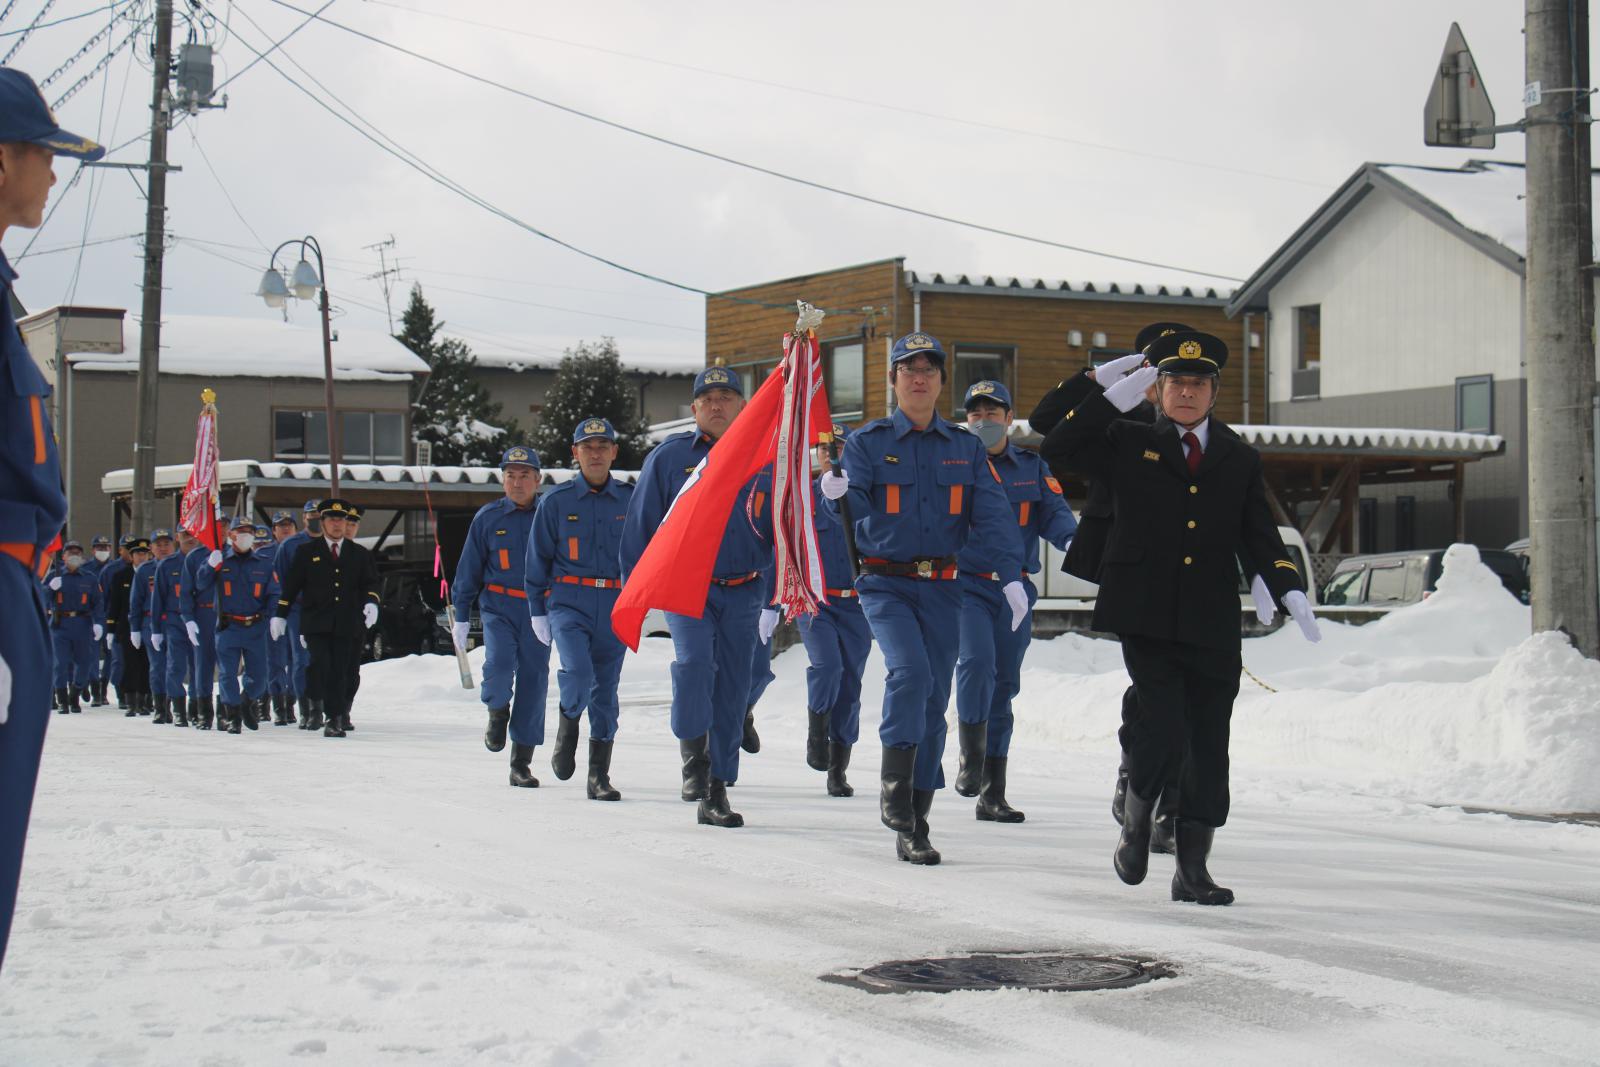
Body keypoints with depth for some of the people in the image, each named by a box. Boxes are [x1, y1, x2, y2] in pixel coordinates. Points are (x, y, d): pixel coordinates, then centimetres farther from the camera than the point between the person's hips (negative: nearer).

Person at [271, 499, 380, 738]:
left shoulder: (360, 555, 16)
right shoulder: (307, 552, 12)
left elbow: (370, 582, 12)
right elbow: (290, 584, 12)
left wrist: (371, 602, -10)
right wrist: (281, 615, 8)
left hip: (347, 626, 1)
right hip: (316, 624, -1)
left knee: (341, 673, -4)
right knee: (320, 664, -20)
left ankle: (334, 719, 5)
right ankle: (316, 705, -2)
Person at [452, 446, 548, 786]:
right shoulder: (487, 518, 5)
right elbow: (469, 569, 11)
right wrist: (461, 617, 10)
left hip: (539, 609, 1)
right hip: (498, 607, 0)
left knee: (533, 681, 1)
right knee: (499, 664, -24)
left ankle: (522, 762, 10)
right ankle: (497, 711, 10)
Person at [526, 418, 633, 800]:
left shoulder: (630, 500, 6)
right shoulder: (556, 501, 4)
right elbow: (538, 558, 9)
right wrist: (537, 610, 7)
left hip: (615, 606, 2)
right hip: (568, 602, -2)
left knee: (606, 689, 4)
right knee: (578, 673, -23)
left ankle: (599, 774, 13)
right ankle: (568, 722, 10)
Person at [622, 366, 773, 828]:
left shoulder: (765, 461, 6)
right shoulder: (670, 457, 3)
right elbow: (640, 524, 6)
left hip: (742, 593, 2)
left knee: (733, 690, 3)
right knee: (694, 660, -27)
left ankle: (716, 793, 11)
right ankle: (693, 756, -7)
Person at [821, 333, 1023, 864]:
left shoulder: (966, 449, 10)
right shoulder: (867, 442, 4)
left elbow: (992, 516, 0)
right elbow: (854, 511, -10)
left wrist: (1010, 577, -14)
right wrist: (836, 493, -35)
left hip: (941, 587, 3)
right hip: (885, 584, -3)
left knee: (934, 699, 2)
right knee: (909, 669, -26)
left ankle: (914, 822, 10)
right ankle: (894, 782, -12)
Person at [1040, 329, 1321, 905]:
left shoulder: (1240, 460, 16)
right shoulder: (1129, 444, 9)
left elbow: (1261, 535, 11)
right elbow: (1057, 449, 0)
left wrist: (1290, 591, -6)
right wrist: (1113, 399, -7)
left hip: (1212, 625, 3)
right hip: (1146, 616, -3)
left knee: (1208, 746, 3)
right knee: (1162, 724, -18)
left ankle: (1192, 867, 13)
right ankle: (1136, 815, 11)